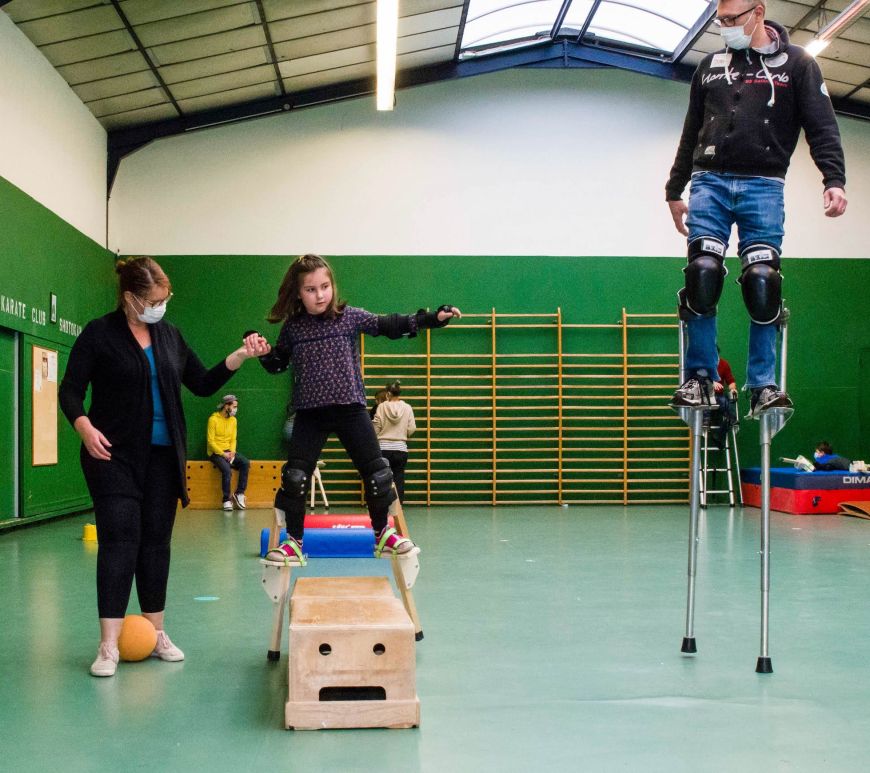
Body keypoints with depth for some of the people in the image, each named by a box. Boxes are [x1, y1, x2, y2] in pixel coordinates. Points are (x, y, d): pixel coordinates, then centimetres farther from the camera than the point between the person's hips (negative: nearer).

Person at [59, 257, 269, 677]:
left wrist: (240, 356, 0)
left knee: (156, 541, 9)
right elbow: (70, 390, -5)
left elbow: (203, 384, 12)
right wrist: (85, 427, -22)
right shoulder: (99, 334, -4)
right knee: (119, 540, -10)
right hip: (115, 455, -5)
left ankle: (156, 633, 20)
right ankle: (108, 645, -6)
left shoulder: (169, 335, 9)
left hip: (163, 454, 5)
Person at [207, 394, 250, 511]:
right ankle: (226, 499, -19)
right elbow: (210, 441, -13)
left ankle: (239, 493, -12)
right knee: (227, 470, -32)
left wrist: (232, 452, -11)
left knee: (245, 463, -20)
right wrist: (223, 454, -18)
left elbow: (233, 439, 9)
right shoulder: (213, 419, -11)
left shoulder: (233, 420, 8)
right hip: (216, 453, -6)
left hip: (229, 451, 6)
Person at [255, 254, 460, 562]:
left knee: (376, 471, 1)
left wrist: (432, 318, -9)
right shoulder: (292, 327, 2)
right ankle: (294, 540, 12)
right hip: (309, 413, 1)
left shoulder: (350, 316, -2)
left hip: (350, 409, 0)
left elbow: (388, 325, -2)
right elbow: (277, 364, 14)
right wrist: (262, 352, -8)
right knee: (294, 477, -2)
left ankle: (382, 533, 19)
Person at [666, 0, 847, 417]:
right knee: (702, 278, -11)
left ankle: (763, 384, 0)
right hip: (710, 182, 2)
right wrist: (675, 190, 20)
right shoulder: (710, 66, 16)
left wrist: (834, 180, -14)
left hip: (763, 186, -2)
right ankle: (699, 378, -2)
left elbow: (822, 126, 0)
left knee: (762, 284, -9)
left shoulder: (796, 63, 7)